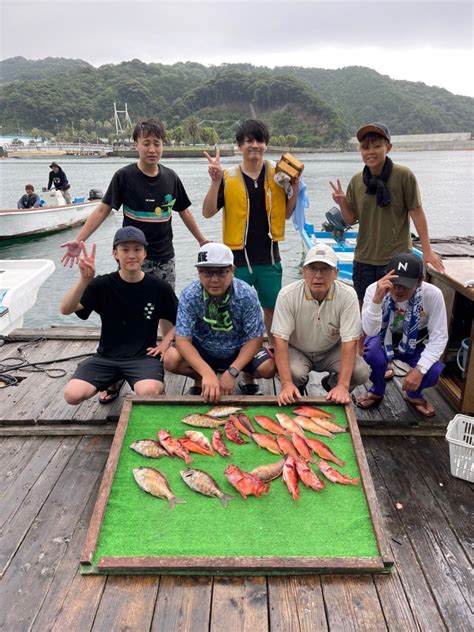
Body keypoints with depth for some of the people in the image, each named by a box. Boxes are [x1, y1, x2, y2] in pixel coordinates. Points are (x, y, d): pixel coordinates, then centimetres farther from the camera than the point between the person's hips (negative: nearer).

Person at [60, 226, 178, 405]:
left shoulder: (159, 287, -3)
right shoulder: (103, 284, -4)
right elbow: (65, 309, -17)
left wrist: (165, 343, -7)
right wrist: (84, 280, -34)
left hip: (144, 356, -2)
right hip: (106, 357, 3)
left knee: (149, 393, -34)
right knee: (72, 395, -19)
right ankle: (114, 381, 13)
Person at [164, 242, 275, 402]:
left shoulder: (246, 295, -24)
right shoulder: (189, 295, -23)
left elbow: (255, 339, -18)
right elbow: (183, 340, -25)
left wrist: (232, 372, -30)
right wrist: (207, 373, -40)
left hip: (239, 350, 0)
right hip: (202, 350, 1)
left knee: (268, 367, -26)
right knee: (171, 360, -26)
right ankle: (200, 381, 7)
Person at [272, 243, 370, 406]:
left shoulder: (347, 295, -22)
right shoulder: (287, 295, -23)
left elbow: (350, 342, -24)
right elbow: (280, 340, -25)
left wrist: (343, 386, -34)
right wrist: (287, 384, -35)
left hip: (332, 351, 1)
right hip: (297, 351, -1)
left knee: (361, 373, -23)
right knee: (294, 374, -31)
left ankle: (333, 386, 10)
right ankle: (297, 389, 7)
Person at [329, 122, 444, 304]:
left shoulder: (403, 176, -9)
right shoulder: (356, 181, 2)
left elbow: (416, 212, -6)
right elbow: (351, 220, 8)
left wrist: (427, 250, -7)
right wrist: (342, 203, -12)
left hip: (396, 258, -4)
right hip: (364, 260, 4)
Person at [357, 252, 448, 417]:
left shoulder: (432, 294, -27)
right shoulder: (374, 289, -28)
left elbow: (439, 337, -21)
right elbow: (370, 331, -36)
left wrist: (420, 369, -33)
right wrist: (377, 300, -52)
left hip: (414, 344, 1)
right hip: (383, 340, 0)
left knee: (433, 372, -26)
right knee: (373, 355, -33)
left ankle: (414, 395, 12)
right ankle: (377, 391, 3)